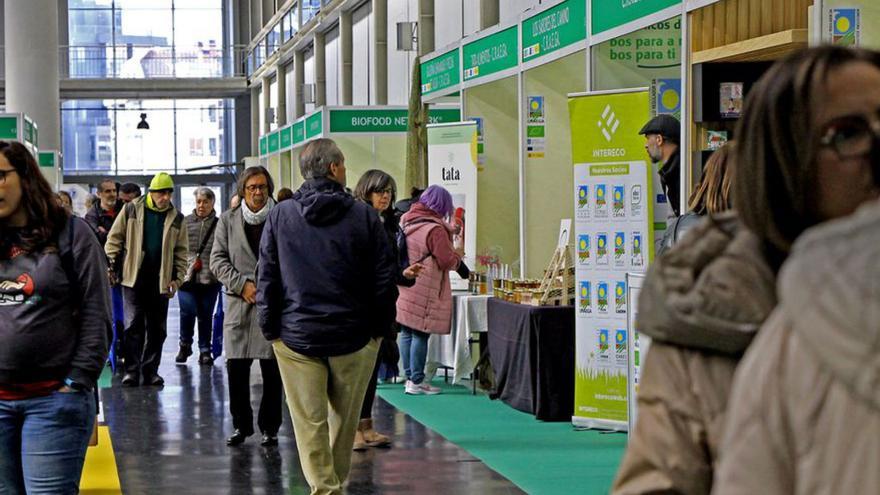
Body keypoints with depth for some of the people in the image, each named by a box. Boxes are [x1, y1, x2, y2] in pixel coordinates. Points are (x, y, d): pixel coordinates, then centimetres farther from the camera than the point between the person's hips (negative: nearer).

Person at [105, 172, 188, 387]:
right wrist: (112, 265, -2)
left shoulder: (176, 218, 6)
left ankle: (150, 370, 14)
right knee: (133, 324, -6)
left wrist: (177, 278, 2)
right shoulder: (132, 210, 0)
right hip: (133, 278, -3)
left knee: (157, 328, 6)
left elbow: (181, 252, 10)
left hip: (160, 281, 3)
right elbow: (115, 238, 4)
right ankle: (131, 370, -3)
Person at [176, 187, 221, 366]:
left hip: (210, 278, 0)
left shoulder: (219, 225, 2)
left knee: (206, 315, 6)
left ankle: (205, 351, 19)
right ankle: (185, 345, 16)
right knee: (187, 311, -7)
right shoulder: (185, 222, 4)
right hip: (187, 276, 0)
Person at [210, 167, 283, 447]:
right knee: (236, 370, 3)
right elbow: (218, 259, 5)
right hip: (239, 305, 2)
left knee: (272, 371, 2)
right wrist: (242, 284, -8)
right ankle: (241, 425, 17)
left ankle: (269, 427, 13)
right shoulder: (228, 220, 9)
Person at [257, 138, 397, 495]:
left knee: (310, 421, 3)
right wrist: (381, 327, 7)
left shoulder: (280, 215, -1)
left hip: (297, 335, 0)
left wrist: (271, 330, 7)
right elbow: (385, 278, -3)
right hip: (354, 335, 0)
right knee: (345, 418, 15)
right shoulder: (363, 215, -5)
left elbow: (267, 278, 1)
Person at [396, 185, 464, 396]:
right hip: (423, 293, -8)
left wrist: (450, 231, 24)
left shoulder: (406, 221, 9)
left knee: (406, 333, 13)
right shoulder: (435, 229, -17)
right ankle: (416, 382, 1)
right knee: (420, 335, -2)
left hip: (404, 287, 8)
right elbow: (447, 261, -14)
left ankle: (409, 377, 21)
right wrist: (458, 253, 7)